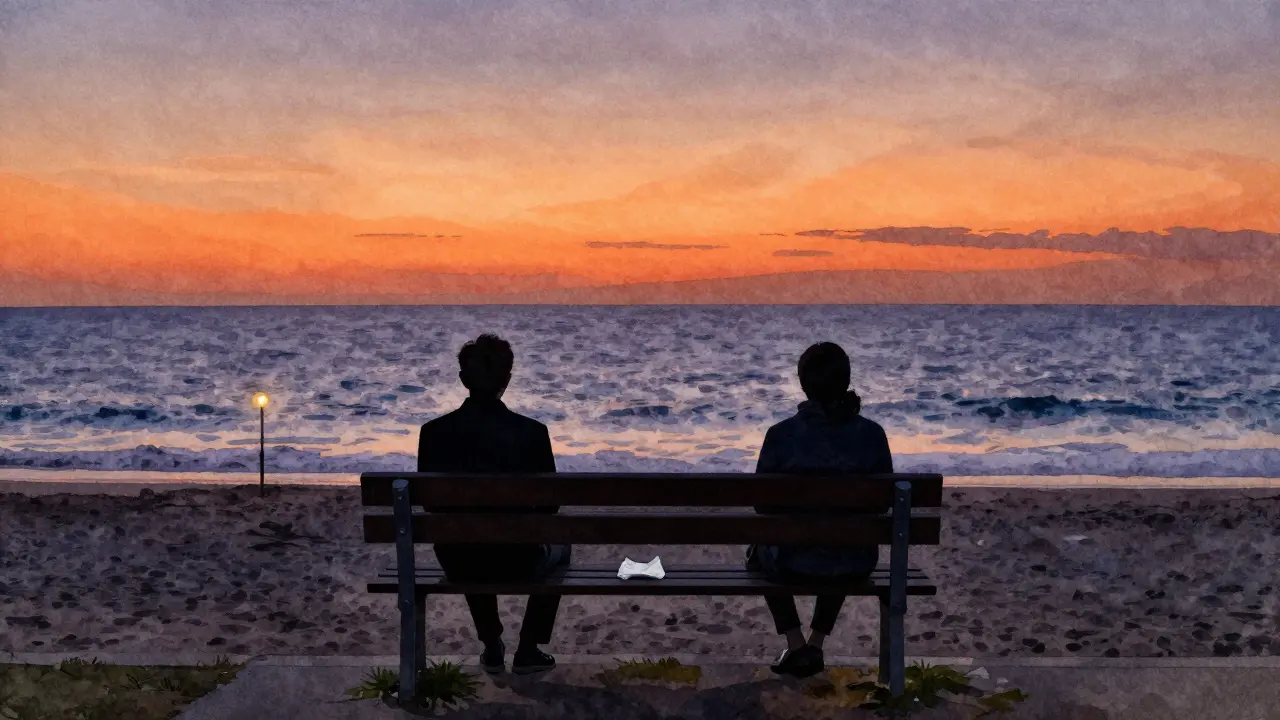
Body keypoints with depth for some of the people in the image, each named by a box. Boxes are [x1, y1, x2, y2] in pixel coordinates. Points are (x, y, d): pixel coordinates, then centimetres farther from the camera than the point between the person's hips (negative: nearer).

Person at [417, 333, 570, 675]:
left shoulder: (433, 432, -11)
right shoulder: (532, 432, -17)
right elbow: (550, 503, -6)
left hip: (455, 562, 3)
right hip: (517, 562, -3)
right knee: (559, 547, 32)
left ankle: (492, 647, 42)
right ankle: (527, 650, 31)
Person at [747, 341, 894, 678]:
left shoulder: (781, 434, -17)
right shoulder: (872, 434, -12)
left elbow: (762, 503, -6)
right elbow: (884, 499, 0)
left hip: (794, 562, -2)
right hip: (856, 564, 2)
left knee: (760, 550, 34)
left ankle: (796, 646, 25)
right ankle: (816, 644, 34)